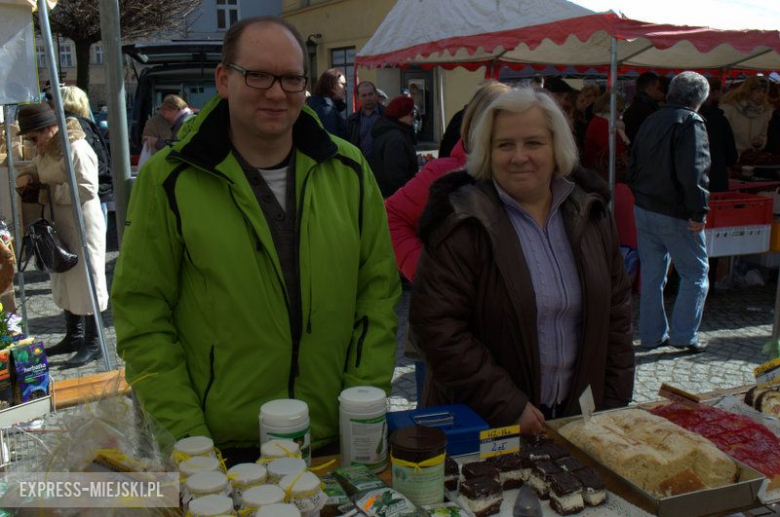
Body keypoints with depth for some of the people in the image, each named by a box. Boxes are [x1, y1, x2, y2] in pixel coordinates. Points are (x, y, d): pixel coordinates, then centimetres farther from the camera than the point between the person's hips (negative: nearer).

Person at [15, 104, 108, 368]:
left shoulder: (77, 149, -20)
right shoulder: (46, 149, 11)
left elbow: (87, 189, -26)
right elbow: (35, 167, 26)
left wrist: (51, 193, -20)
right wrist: (26, 176, 3)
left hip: (82, 226, -10)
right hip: (60, 226, 10)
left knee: (85, 281, -2)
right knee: (65, 281, 17)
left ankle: (92, 343, 8)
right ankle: (73, 336, 31)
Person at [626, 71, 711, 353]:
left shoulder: (650, 121, 12)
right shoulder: (691, 122, -13)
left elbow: (633, 167, 17)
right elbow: (693, 172, -24)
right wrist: (699, 211, -20)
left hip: (643, 210, 8)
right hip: (675, 214, -8)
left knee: (651, 274, 13)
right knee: (695, 274, 5)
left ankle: (651, 334, 20)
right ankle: (683, 335, 5)